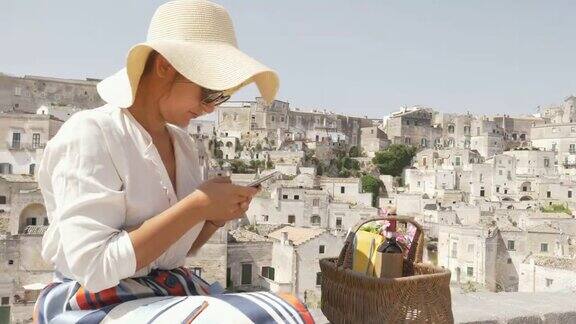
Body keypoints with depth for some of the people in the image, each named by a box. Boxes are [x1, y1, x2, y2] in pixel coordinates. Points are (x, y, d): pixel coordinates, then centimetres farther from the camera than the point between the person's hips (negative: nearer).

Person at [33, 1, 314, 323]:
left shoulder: (187, 146, 7)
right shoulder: (89, 134, -12)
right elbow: (93, 266, -20)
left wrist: (217, 216, -4)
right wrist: (198, 206, -19)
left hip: (174, 293, 6)